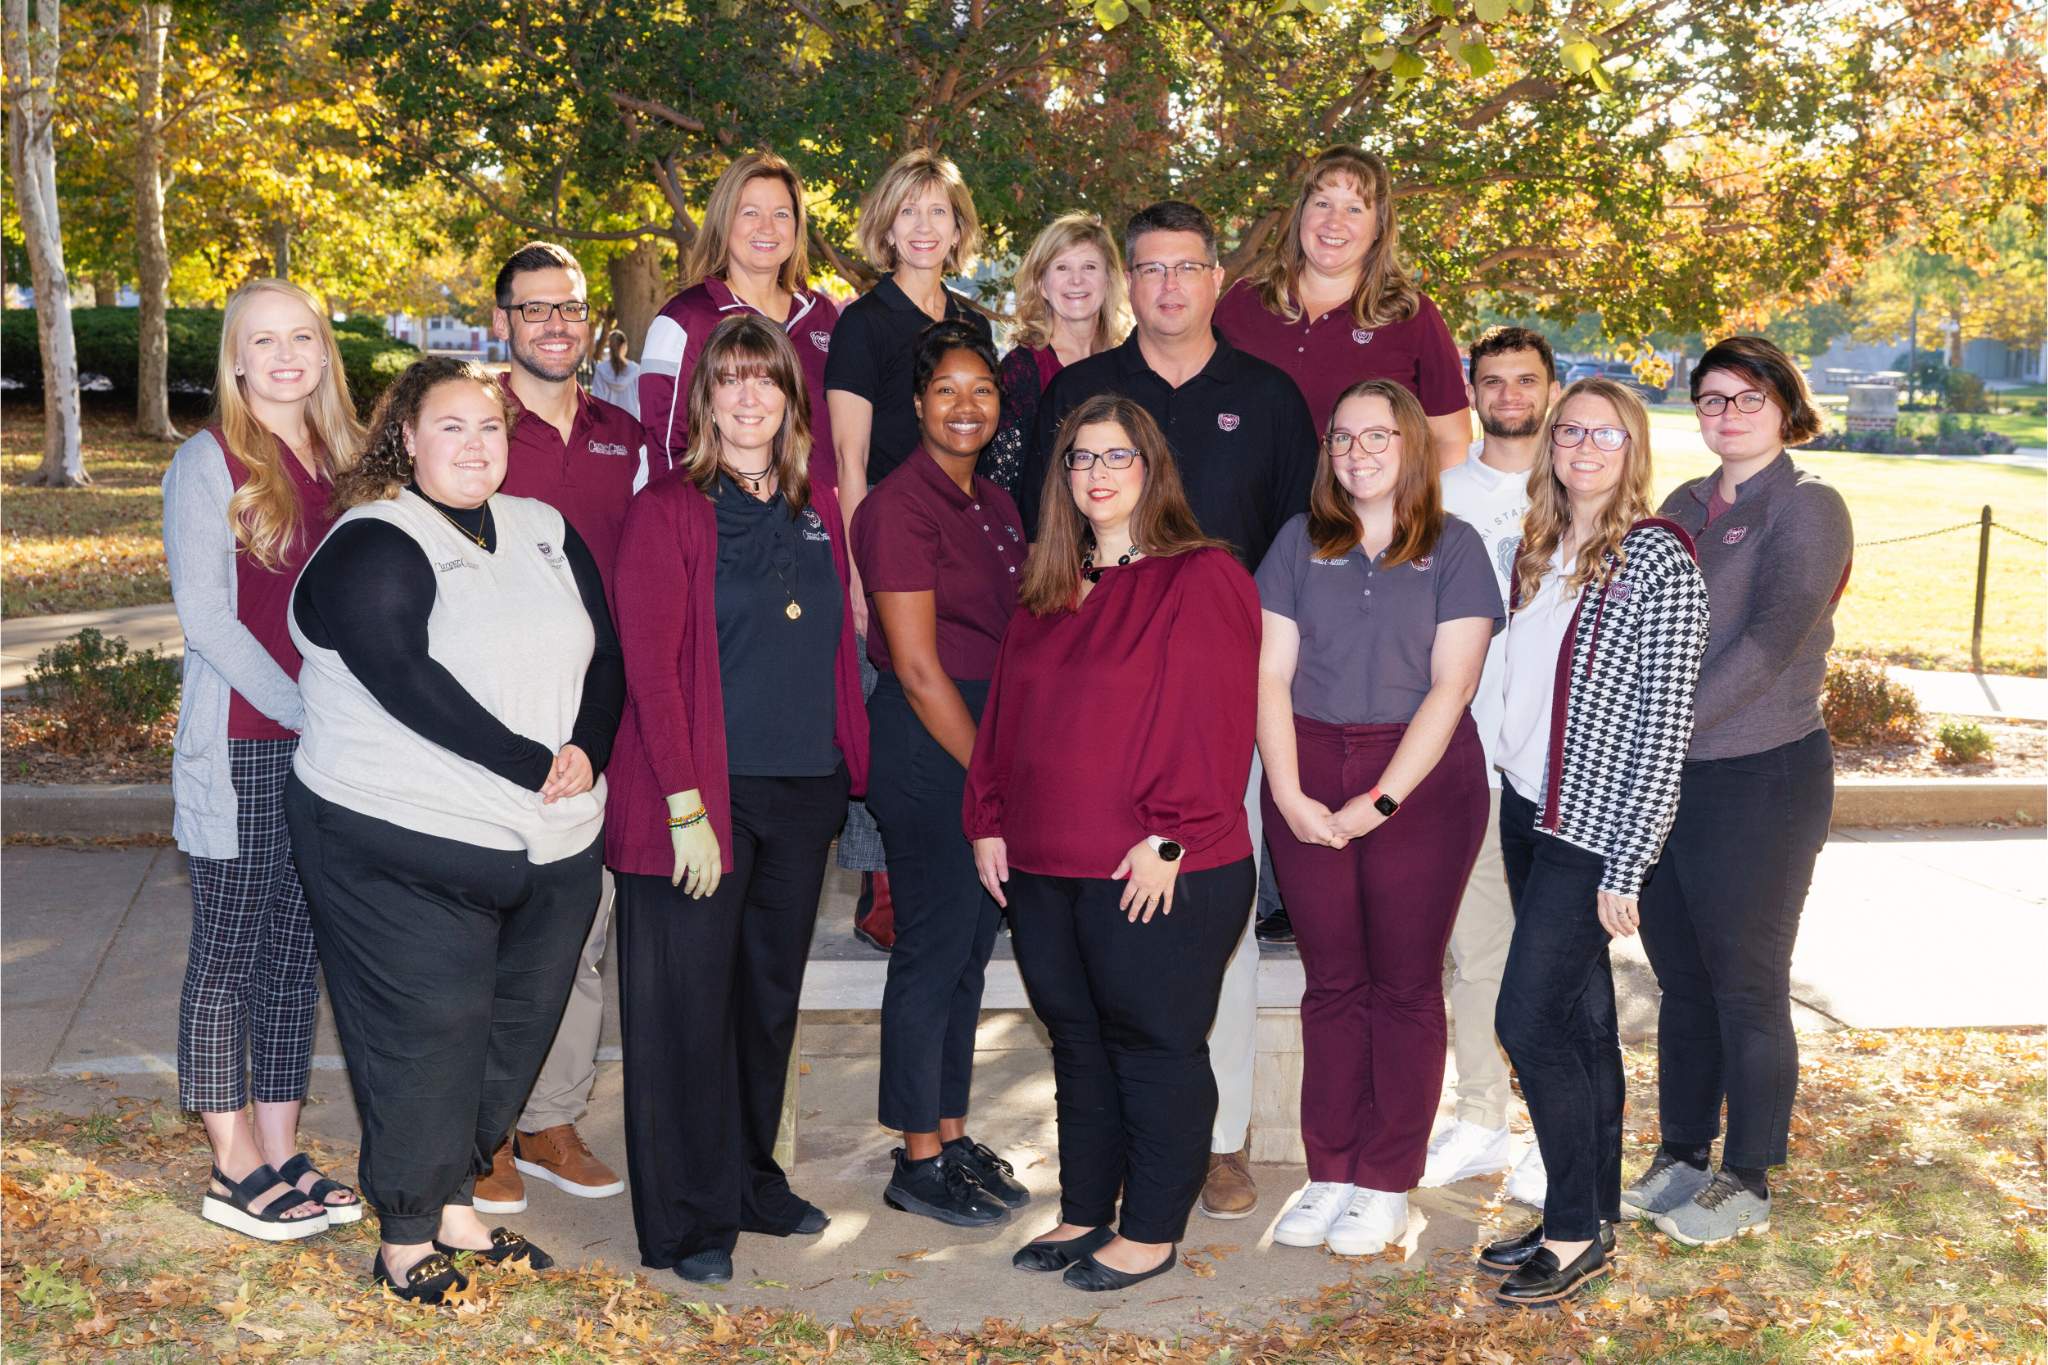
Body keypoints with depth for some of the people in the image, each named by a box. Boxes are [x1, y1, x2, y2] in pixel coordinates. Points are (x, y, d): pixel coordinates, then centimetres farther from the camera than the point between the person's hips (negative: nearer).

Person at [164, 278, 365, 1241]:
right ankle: (234, 1170, 13)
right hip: (240, 747, -6)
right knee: (227, 954, 3)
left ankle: (283, 1155, 20)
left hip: (330, 746, 6)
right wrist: (302, 710, -15)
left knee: (296, 953, 11)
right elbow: (204, 614, -11)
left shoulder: (339, 464, 12)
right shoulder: (208, 463, -6)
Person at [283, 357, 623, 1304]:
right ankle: (406, 1242, 16)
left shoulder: (545, 534, 13)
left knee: (513, 1029, 12)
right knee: (427, 1038, -1)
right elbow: (410, 685, -20)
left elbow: (604, 658, 10)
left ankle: (455, 1207, 29)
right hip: (404, 851, -6)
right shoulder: (371, 548, -8)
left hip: (551, 850, 6)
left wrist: (587, 750, -9)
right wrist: (533, 767, -20)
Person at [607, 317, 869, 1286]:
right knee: (690, 1003, 2)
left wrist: (849, 765, 7)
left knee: (771, 993, 15)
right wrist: (686, 804, -16)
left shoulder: (818, 514, 12)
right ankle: (688, 1221, 13)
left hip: (803, 793, 6)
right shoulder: (669, 510, -5)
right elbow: (650, 665, -11)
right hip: (705, 794, -5)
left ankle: (753, 1180, 31)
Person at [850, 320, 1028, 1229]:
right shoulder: (900, 506, -12)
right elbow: (919, 668, -15)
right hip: (925, 744, -8)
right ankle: (918, 1163, 11)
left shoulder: (994, 504, 14)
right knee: (934, 947, -1)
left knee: (970, 945, 13)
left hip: (984, 736, 8)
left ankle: (953, 1137, 24)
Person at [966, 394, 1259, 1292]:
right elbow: (1006, 712, 18)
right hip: (1045, 867, 7)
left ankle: (1152, 1231, 16)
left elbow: (1209, 720, -14)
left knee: (1154, 1046, 4)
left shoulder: (1201, 578, -8)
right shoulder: (1049, 592, 15)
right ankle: (1085, 1213, 29)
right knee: (1076, 1042, 16)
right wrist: (990, 821, 11)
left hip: (1161, 876, -7)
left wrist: (1168, 835, -18)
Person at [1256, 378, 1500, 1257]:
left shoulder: (1454, 549, 1)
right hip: (1309, 779, 2)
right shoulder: (1301, 543, 8)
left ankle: (1386, 1184, 14)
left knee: (1405, 984, 4)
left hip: (1422, 778, -2)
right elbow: (1270, 675, 3)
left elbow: (1450, 689, -7)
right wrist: (1288, 793, -8)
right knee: (1332, 982, 8)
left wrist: (1379, 802, -13)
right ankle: (1329, 1173, 18)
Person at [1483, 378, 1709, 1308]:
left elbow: (1664, 729, -15)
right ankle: (1591, 1212, 23)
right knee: (1580, 1016, 13)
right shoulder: (1538, 548, 9)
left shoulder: (1660, 562, -13)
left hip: (1595, 826, -7)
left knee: (1530, 1019, -8)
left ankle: (1579, 1233, 7)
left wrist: (1627, 867, -15)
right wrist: (1514, 791, 11)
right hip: (1528, 808, 7)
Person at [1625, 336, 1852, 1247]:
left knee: (1746, 987, 5)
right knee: (1681, 982, 15)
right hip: (1662, 779, 6)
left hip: (1761, 778, -6)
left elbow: (1769, 644, -20)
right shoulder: (1686, 506, 11)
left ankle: (1747, 1183, 19)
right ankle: (1681, 1156, 29)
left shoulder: (1807, 508, -9)